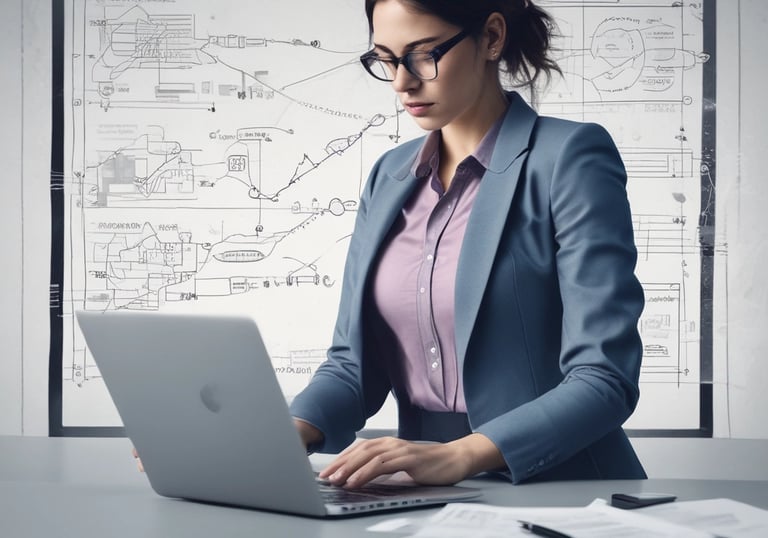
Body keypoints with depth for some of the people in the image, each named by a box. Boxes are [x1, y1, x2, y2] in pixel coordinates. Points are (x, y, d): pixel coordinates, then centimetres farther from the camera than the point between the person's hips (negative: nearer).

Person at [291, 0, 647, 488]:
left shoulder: (571, 159, -7)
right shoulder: (390, 176, 12)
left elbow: (604, 380, -15)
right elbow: (354, 361, 12)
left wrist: (460, 455, -27)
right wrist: (290, 432, -8)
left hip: (559, 495, -4)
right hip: (428, 501, 4)